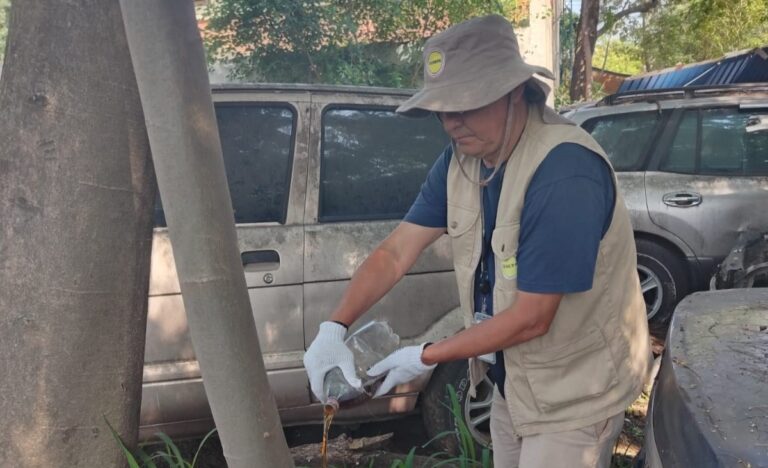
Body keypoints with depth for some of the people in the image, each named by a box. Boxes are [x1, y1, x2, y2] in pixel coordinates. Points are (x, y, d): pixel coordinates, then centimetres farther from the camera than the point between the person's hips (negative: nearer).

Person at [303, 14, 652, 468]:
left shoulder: (565, 173, -30)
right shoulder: (461, 159, -5)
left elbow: (531, 318, -28)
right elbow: (396, 251, -4)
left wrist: (426, 357, -19)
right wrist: (334, 328, -17)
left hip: (574, 391, -7)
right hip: (513, 379, 7)